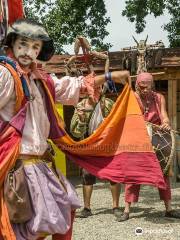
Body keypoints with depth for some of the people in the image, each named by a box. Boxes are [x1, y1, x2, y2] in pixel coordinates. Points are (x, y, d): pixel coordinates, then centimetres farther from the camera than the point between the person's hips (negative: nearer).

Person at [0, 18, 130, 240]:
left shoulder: (39, 79, 14)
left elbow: (72, 86, 23)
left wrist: (110, 77, 25)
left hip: (41, 159, 9)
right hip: (21, 161, -9)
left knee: (66, 207, 19)